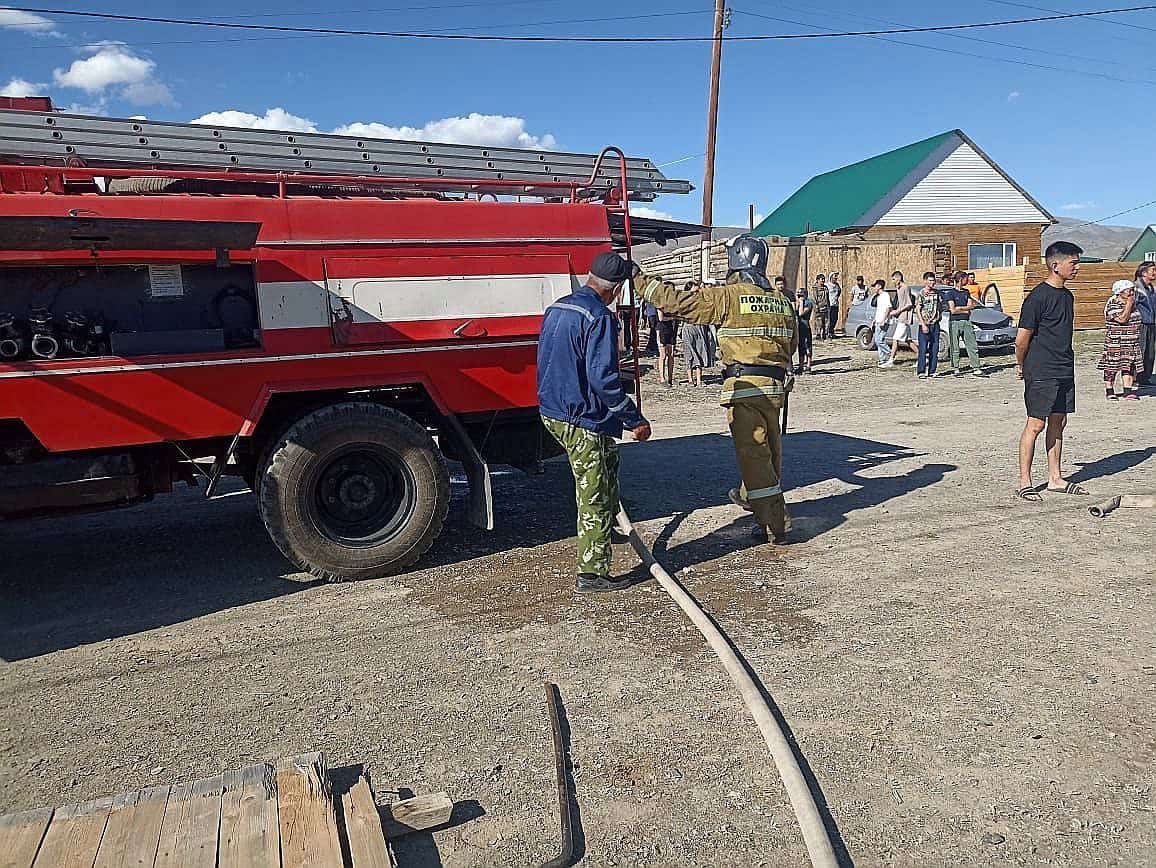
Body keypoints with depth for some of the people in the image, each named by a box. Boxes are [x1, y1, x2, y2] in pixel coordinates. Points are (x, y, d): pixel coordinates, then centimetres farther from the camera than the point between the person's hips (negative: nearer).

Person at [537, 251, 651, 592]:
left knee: (608, 461, 29)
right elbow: (603, 379, -25)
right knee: (594, 497, 1)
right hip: (583, 420, -9)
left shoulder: (556, 308, 10)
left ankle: (605, 532, 40)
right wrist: (635, 421, -17)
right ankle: (592, 573, 8)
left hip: (552, 412, 9)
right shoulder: (599, 318, -18)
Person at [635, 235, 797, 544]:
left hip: (744, 387, -7)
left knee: (753, 453, -1)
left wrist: (639, 280, 0)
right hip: (775, 386, 7)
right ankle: (749, 496, 43)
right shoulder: (782, 302, 11)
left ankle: (775, 525, 3)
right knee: (767, 450, 20)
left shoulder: (728, 297, -10)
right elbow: (792, 345, 21)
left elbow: (678, 301, -9)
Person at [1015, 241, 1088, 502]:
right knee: (1036, 424, -5)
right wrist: (1021, 366, 0)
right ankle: (1024, 484, 1)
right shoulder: (1038, 297, -14)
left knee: (1058, 423, 12)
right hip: (1041, 373, -8)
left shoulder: (1067, 295, 13)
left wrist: (1065, 361, 17)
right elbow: (1022, 338, -12)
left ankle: (1055, 479, 21)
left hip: (1064, 371, 8)